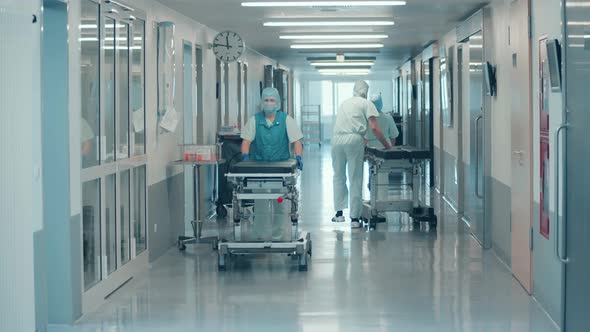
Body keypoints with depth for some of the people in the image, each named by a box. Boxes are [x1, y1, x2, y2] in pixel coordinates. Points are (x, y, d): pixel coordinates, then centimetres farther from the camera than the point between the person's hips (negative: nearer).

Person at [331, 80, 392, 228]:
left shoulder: (344, 103, 25)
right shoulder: (366, 103, 7)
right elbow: (374, 128, -3)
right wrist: (387, 146, 4)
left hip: (337, 139, 4)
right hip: (354, 139, -4)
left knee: (339, 177, 16)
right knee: (355, 180, 1)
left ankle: (339, 213, 14)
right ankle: (354, 218, 1)